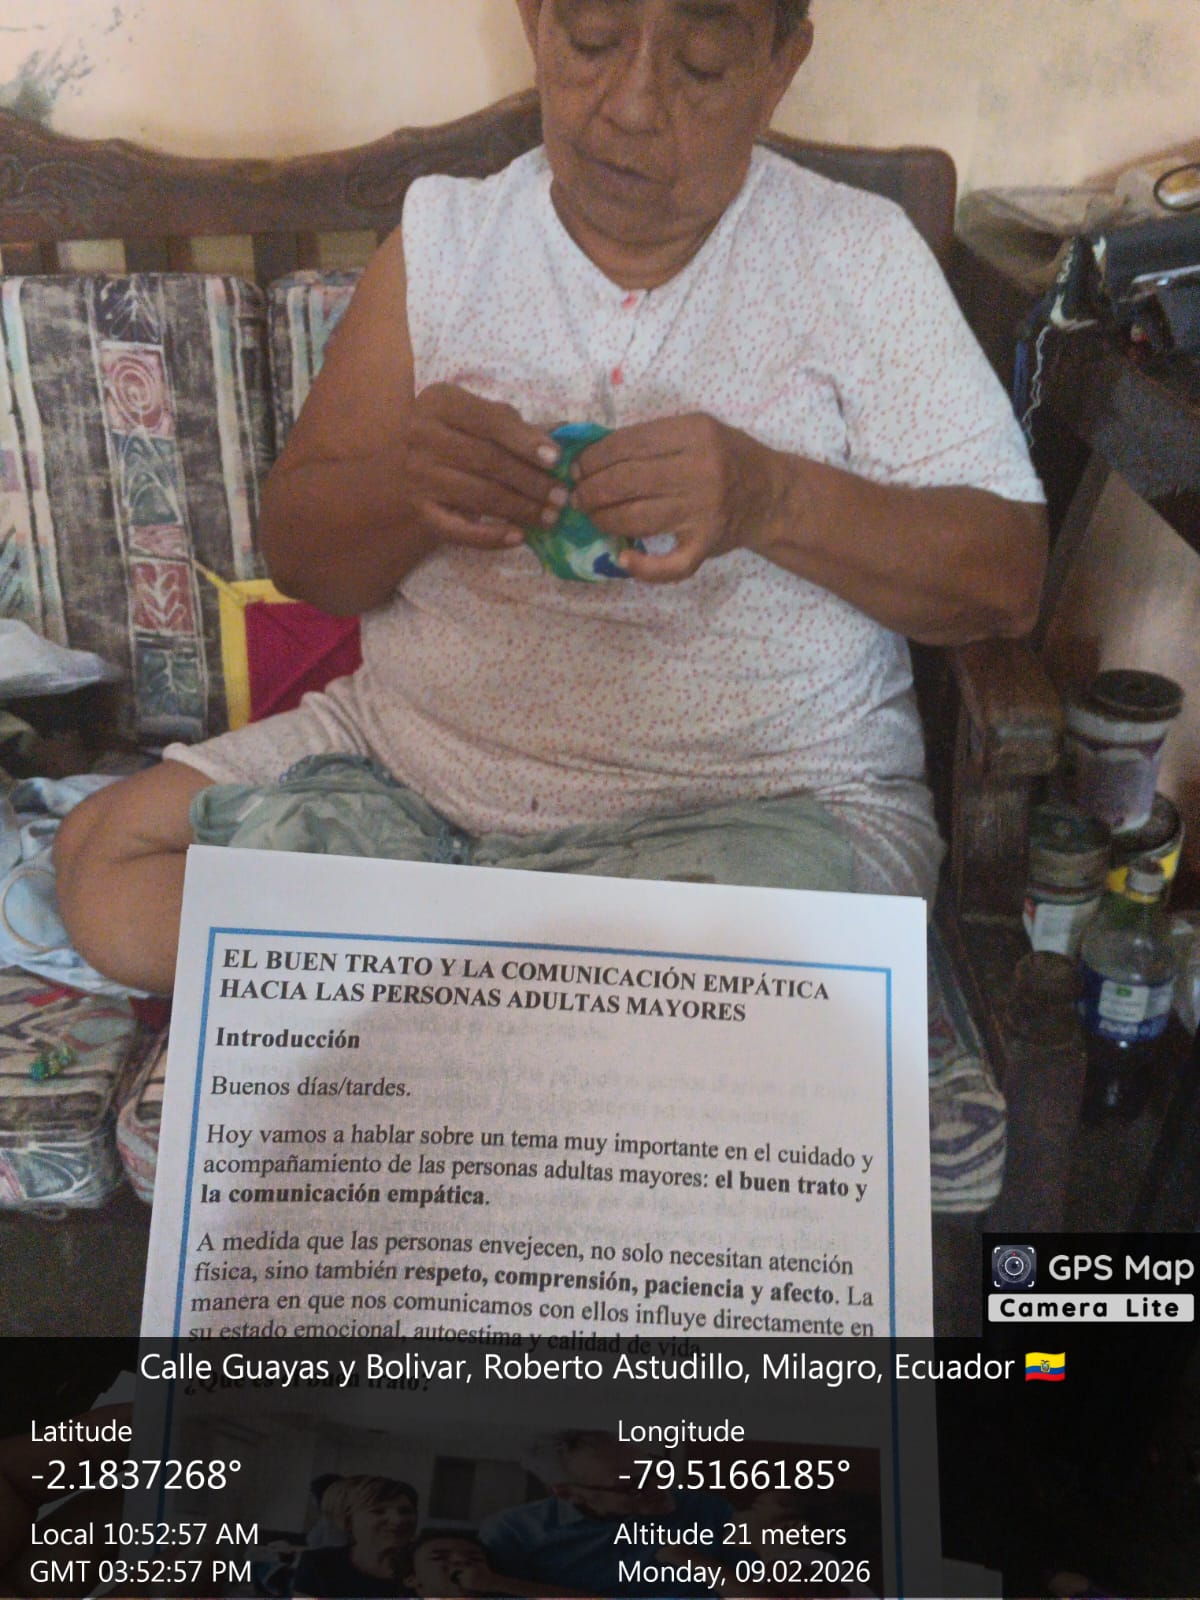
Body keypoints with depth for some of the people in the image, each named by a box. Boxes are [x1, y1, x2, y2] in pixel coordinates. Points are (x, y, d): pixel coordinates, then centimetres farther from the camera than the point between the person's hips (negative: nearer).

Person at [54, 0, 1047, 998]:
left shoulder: (859, 258, -2)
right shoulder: (444, 235, 5)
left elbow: (1007, 575, -6)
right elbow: (299, 550, 5)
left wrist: (775, 497, -24)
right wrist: (405, 487, -19)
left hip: (758, 801, -4)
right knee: (105, 861, -10)